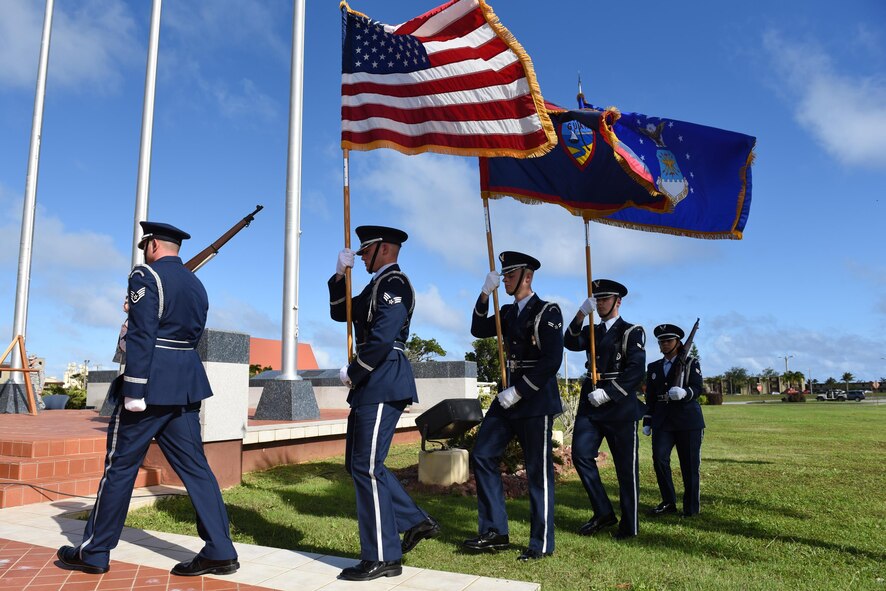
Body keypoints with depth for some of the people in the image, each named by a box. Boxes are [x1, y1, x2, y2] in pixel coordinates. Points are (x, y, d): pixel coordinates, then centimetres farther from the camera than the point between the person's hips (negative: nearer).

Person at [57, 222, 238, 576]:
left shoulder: (146, 275, -8)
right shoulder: (196, 285, 15)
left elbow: (141, 336, -17)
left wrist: (134, 391, -18)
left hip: (150, 383, -7)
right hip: (186, 385, 7)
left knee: (120, 465, 6)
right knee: (194, 465, 6)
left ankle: (94, 552, 20)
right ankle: (220, 551, 5)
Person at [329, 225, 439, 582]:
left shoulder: (394, 283, -11)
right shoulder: (377, 285, 20)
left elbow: (382, 338, -22)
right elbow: (340, 313, 25)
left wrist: (352, 373, -11)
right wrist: (340, 275, 12)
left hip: (383, 385, -10)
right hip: (371, 387, 10)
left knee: (367, 466, -5)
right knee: (358, 464, 14)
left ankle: (382, 558, 6)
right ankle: (416, 521, 22)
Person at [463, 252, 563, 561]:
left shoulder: (547, 312, -9)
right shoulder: (508, 312, 13)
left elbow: (552, 360, -17)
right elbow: (479, 330, 12)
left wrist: (518, 391, -18)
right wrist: (485, 294, 0)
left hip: (536, 398, -7)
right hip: (511, 396, 8)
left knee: (538, 471, 0)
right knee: (483, 455, 4)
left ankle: (542, 543, 14)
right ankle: (494, 532, 12)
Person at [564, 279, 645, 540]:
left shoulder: (632, 332, 0)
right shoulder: (592, 331, 16)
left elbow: (635, 371, -12)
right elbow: (571, 343, -5)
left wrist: (607, 393, -19)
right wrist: (581, 314, -18)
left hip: (619, 405, -5)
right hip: (590, 403, 5)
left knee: (626, 465, 2)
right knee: (581, 455, -4)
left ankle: (629, 524, 15)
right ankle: (603, 513, 9)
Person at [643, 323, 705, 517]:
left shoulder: (690, 363, 5)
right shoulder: (653, 367, 16)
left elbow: (698, 388, -7)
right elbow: (650, 397, 16)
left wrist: (684, 392, -29)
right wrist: (647, 422, 12)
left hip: (687, 420, -3)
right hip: (662, 421, 3)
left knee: (690, 464, 1)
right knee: (659, 458, -8)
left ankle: (691, 507, 14)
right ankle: (668, 502, 7)